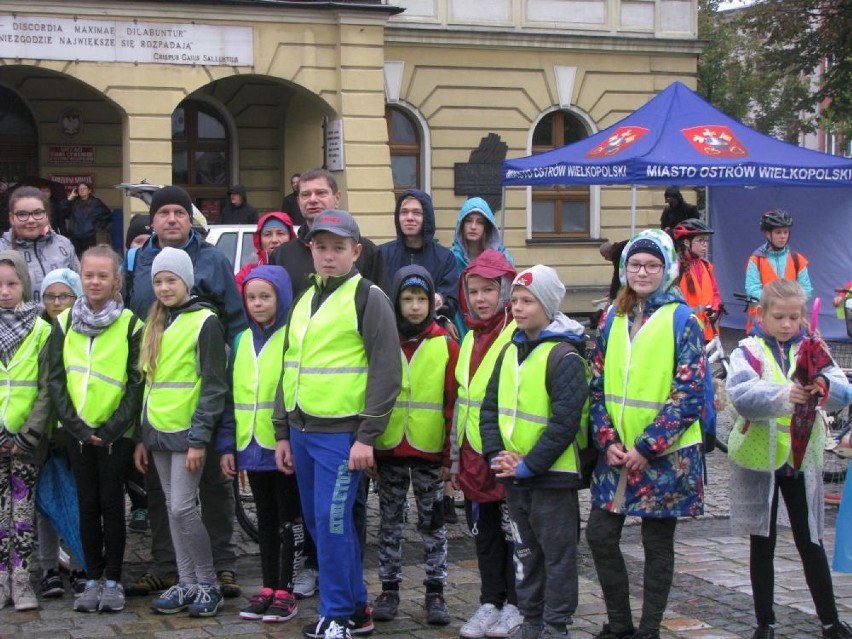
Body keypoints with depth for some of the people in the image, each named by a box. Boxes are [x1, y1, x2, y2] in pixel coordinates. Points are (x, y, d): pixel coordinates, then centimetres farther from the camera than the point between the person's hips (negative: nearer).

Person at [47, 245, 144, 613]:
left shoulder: (130, 326, -3)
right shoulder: (65, 323, 5)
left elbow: (136, 385, -5)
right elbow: (56, 379, 3)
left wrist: (111, 429, -13)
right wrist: (77, 426, -7)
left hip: (115, 432, -3)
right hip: (77, 431, 3)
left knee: (111, 504, 1)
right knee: (88, 505, 7)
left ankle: (113, 580, 11)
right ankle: (93, 579, 15)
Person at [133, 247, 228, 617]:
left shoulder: (204, 322, -8)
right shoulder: (154, 324, 14)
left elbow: (214, 386, -12)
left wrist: (199, 438, -16)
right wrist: (142, 437, 14)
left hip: (187, 432, -7)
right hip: (158, 432, 7)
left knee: (182, 507, -10)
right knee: (173, 508, 9)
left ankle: (208, 585, 3)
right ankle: (187, 583, 17)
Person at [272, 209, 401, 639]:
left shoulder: (368, 298, -7)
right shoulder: (304, 301, 16)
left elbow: (386, 372, -12)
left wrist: (367, 436, -16)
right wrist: (282, 433, 17)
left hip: (341, 434, -8)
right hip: (302, 431, 8)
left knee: (332, 522, -8)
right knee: (318, 522, 11)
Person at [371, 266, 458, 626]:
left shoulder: (446, 345, -1)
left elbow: (453, 404, -2)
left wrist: (450, 455, -4)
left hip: (430, 451, -1)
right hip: (388, 449, 1)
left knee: (432, 522, 7)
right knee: (390, 522, 10)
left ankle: (435, 592, 15)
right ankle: (389, 589, 20)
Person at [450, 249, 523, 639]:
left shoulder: (519, 337, -11)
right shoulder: (470, 339, 13)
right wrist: (456, 459, 18)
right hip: (474, 457, 7)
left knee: (513, 531, 3)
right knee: (484, 534, 13)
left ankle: (516, 604, 14)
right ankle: (490, 603, 22)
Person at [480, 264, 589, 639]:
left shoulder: (564, 356, -14)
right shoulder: (511, 351, 10)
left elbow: (564, 422, -19)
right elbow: (490, 407, 12)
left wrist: (528, 465, -18)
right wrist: (496, 454, -2)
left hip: (552, 475, -7)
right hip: (514, 476, 7)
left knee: (557, 552, 4)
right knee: (525, 552, 16)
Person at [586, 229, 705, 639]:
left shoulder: (682, 320, -7)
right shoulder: (613, 318, 7)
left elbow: (689, 394, -12)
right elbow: (597, 384, 7)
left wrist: (645, 447, -16)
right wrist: (607, 441, -7)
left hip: (664, 455, -5)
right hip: (616, 452, 5)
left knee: (657, 544, 6)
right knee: (600, 535, 5)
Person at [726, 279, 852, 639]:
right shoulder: (748, 351, -5)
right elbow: (741, 394, -25)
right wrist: (782, 395, -43)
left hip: (802, 457, 2)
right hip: (758, 458, -2)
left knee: (811, 542, 9)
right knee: (762, 544, 9)